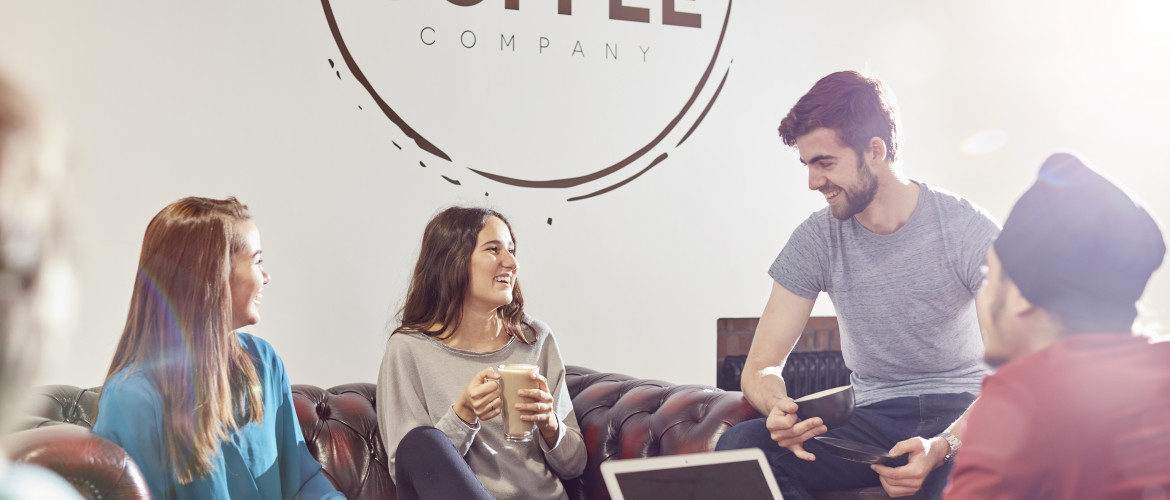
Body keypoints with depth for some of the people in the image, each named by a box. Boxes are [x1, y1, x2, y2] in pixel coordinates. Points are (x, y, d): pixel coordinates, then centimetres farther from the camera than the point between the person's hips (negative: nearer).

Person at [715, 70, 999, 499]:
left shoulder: (970, 231, -9)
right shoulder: (815, 241, -2)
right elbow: (761, 366, -2)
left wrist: (942, 447, -33)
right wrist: (779, 408, -28)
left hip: (960, 411, -2)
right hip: (874, 414, 3)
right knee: (739, 446, -25)